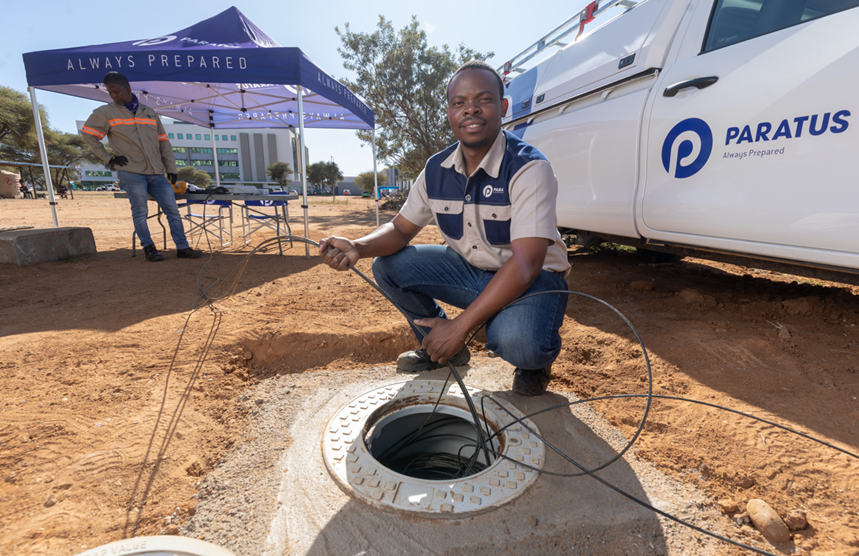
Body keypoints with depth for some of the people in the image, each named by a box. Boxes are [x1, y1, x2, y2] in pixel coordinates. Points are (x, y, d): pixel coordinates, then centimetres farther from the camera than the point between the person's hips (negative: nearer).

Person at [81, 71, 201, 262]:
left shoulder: (149, 113, 14)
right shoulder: (106, 113, 5)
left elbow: (163, 142, 13)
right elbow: (88, 134, 8)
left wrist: (171, 168, 7)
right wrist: (108, 157, 0)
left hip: (156, 173, 3)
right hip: (131, 172, -3)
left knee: (172, 210, -2)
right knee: (140, 212, -4)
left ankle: (183, 248, 2)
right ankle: (148, 248, 6)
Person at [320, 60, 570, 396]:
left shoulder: (528, 168, -23)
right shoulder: (437, 170, -4)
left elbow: (526, 264, -30)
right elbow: (401, 229, 3)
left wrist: (460, 327, -33)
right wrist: (358, 248, -21)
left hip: (534, 278, -5)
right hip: (470, 269, 6)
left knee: (515, 341, -37)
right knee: (387, 265, -6)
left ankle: (536, 359, 5)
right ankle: (439, 348, 13)